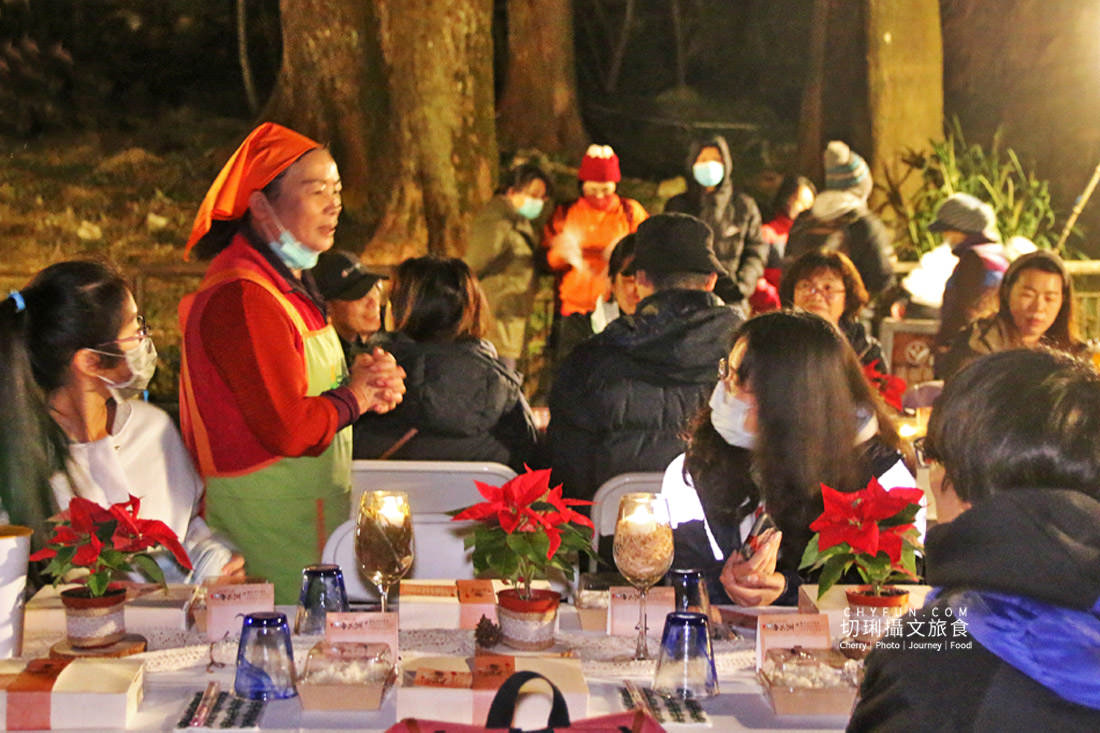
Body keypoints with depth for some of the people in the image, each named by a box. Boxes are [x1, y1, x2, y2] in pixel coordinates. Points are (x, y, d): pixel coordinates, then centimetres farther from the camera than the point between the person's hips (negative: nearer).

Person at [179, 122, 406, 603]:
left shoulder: (289, 283, 12)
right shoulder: (241, 297, -21)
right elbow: (289, 430, -26)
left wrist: (368, 382, 3)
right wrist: (355, 396, -8)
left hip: (314, 506, 10)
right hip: (268, 522, -10)